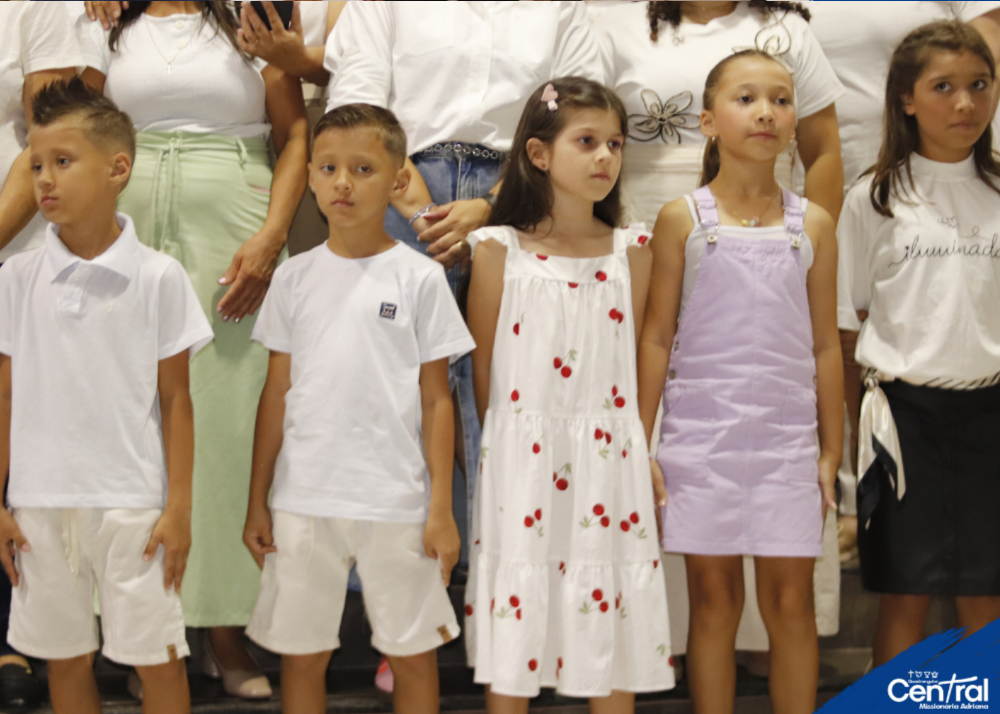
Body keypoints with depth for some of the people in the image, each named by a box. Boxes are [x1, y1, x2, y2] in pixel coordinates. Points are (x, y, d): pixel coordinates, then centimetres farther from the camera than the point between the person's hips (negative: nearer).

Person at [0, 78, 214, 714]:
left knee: (159, 659, 4)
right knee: (65, 660, 13)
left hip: (131, 503, -3)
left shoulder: (158, 277, -6)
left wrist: (179, 508, -4)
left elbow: (175, 401, -3)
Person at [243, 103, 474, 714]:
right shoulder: (295, 278, 5)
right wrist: (258, 500, 8)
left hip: (396, 502, -2)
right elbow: (277, 392, 9)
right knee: (301, 653, 10)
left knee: (414, 653, 8)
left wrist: (442, 508, -4)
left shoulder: (419, 277, -2)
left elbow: (436, 399, -1)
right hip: (304, 499, 2)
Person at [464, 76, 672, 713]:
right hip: (522, 462, -2)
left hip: (609, 462, 2)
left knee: (614, 633, 7)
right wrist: (499, 451, 4)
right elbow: (483, 370, 4)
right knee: (512, 635, 4)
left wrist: (639, 452, 6)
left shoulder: (630, 251, 5)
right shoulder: (499, 251, -1)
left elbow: (635, 360, 10)